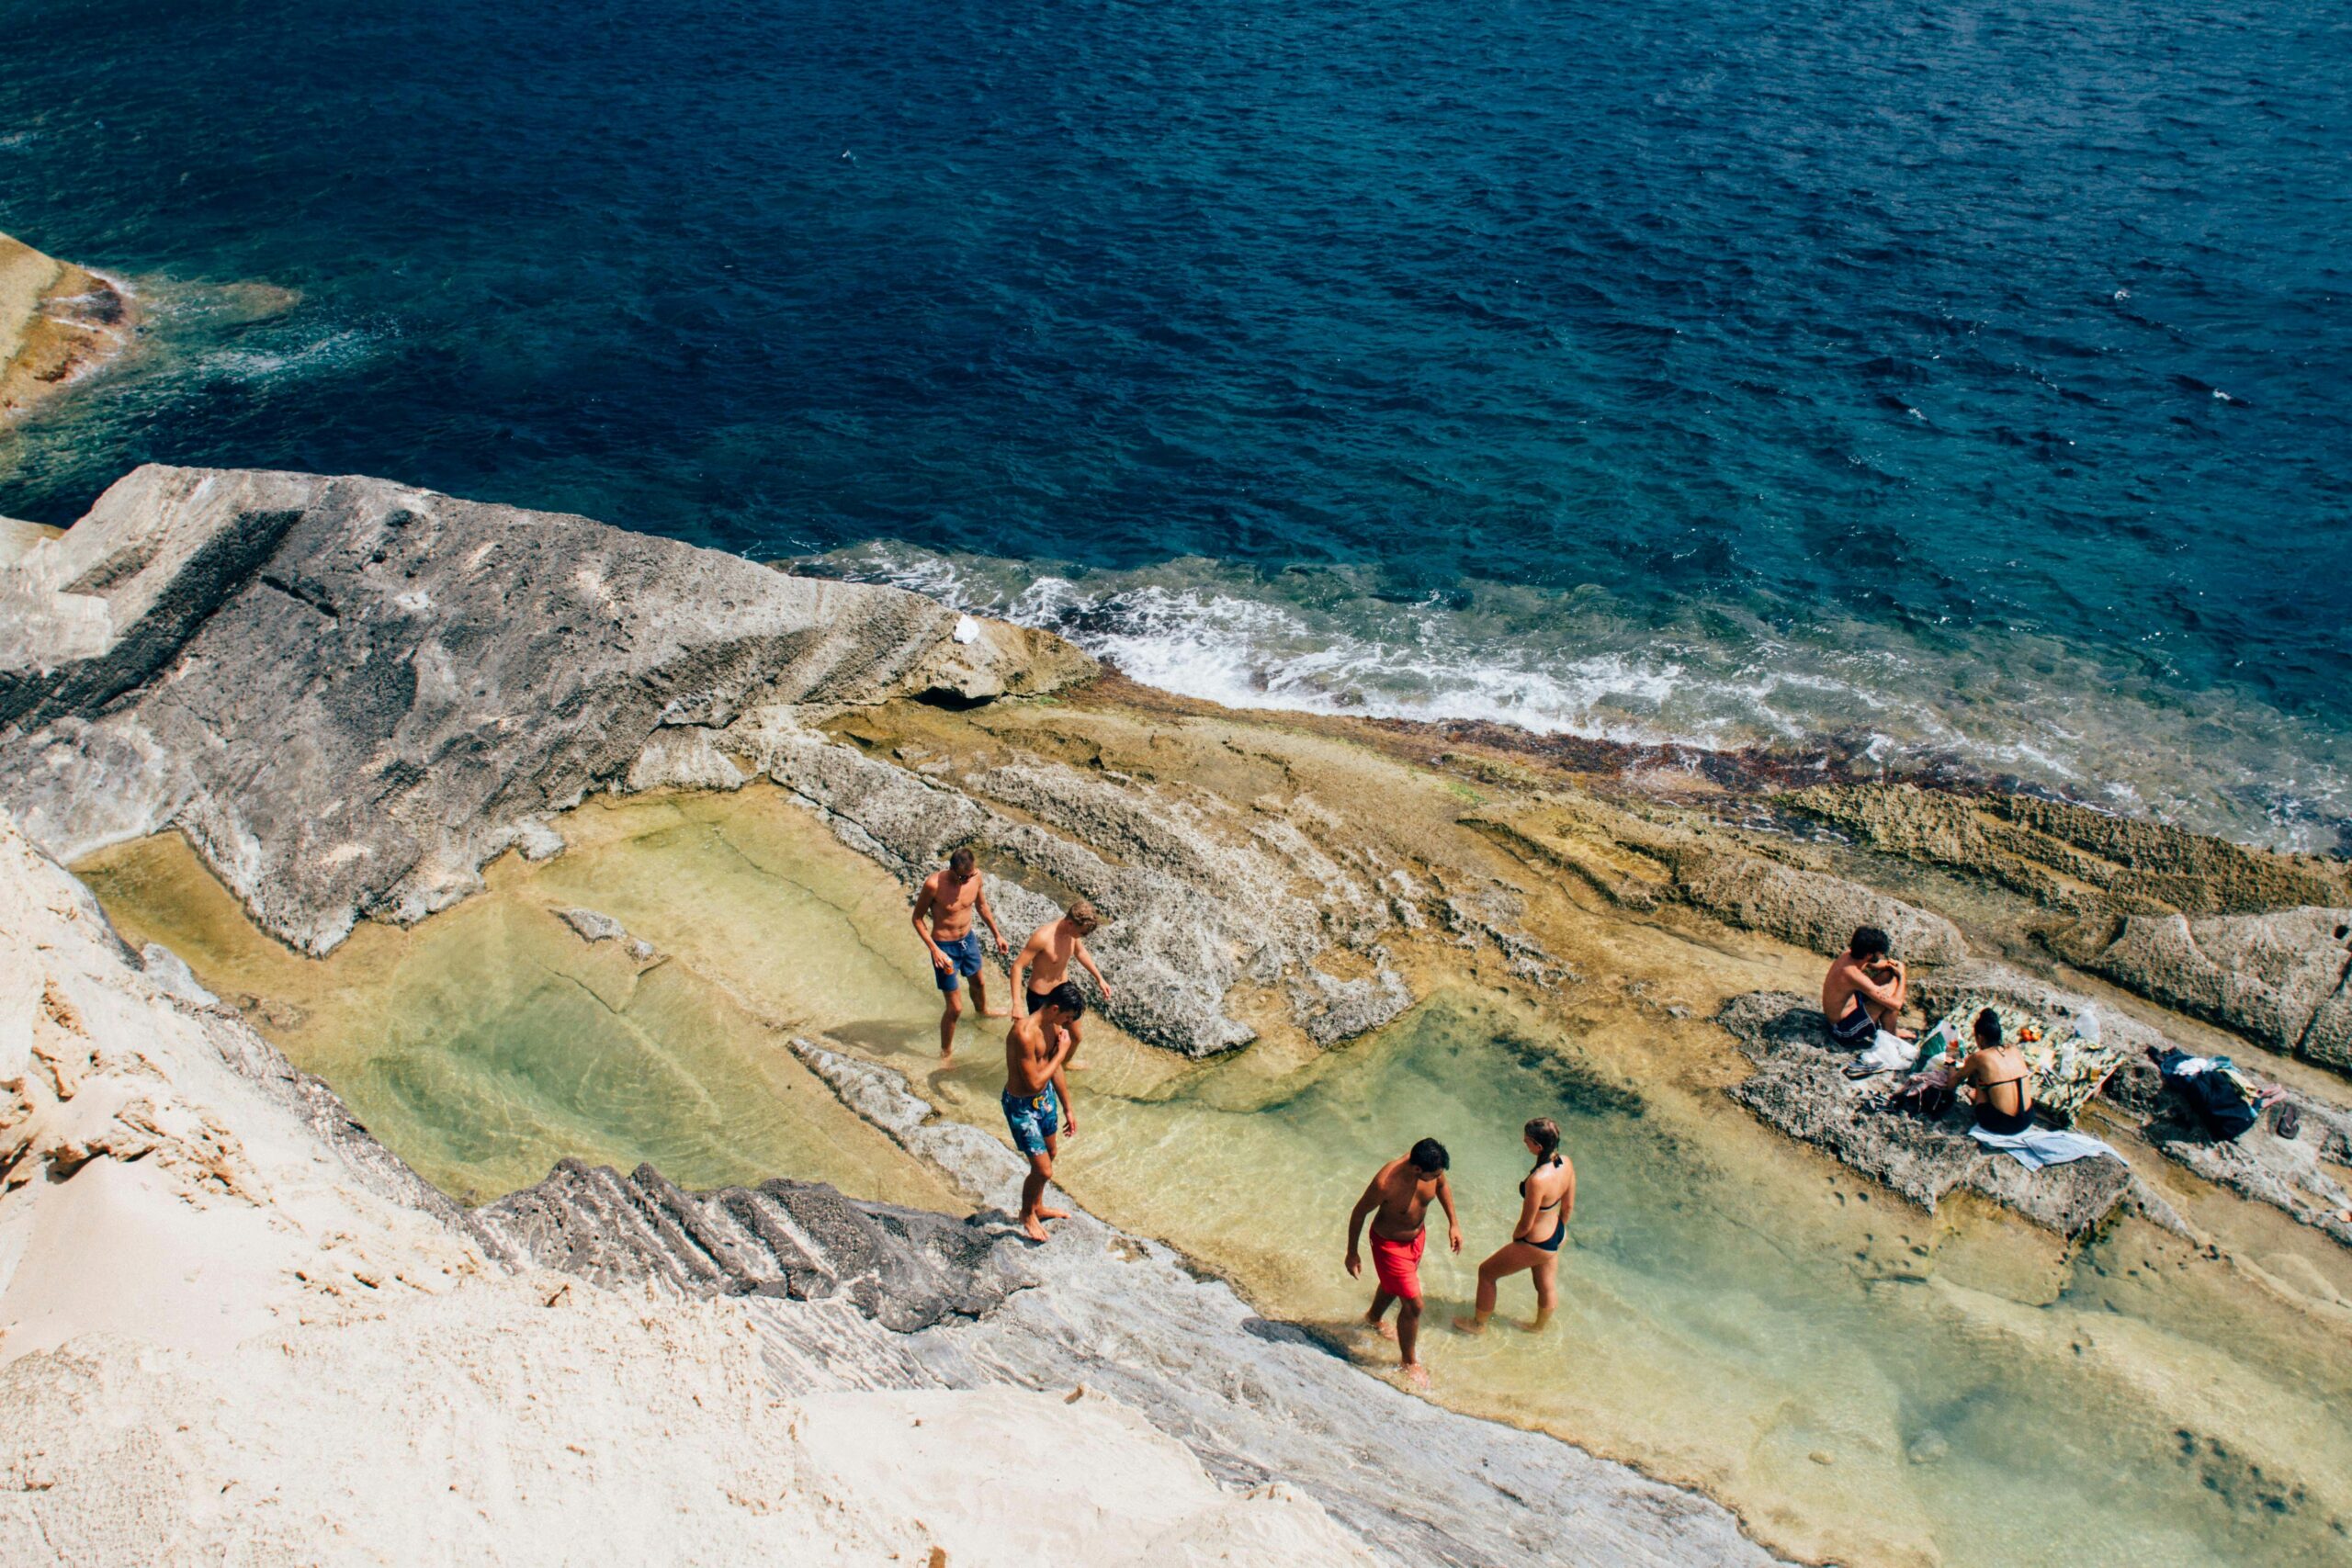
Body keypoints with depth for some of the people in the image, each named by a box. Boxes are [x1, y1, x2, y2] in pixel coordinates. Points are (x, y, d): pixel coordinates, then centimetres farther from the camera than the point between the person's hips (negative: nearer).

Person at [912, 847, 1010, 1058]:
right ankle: (945, 1053, 21)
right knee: (955, 1008, -1)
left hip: (968, 939, 6)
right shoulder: (934, 884, -31)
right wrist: (934, 950, -24)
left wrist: (997, 934, 15)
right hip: (945, 947, -6)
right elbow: (918, 918, -17)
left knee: (978, 982, 33)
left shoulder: (975, 876, -14)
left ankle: (983, 1010, 66)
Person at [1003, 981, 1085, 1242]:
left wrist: (1068, 1108, 15)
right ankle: (1027, 1214, 28)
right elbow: (1034, 1082, -29)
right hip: (1021, 1105, -9)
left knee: (1051, 1152, 26)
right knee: (1043, 1170, -2)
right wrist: (1062, 1052, -22)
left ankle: (1038, 1207, 50)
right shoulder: (1025, 1034, -34)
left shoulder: (1053, 1026, -5)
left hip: (1045, 1097, 9)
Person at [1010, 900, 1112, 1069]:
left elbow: (1080, 952, 11)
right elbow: (1018, 966, -28)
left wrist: (1099, 979, 14)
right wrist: (1017, 1004, -33)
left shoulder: (1072, 931, -12)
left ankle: (1067, 1061, 55)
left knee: (1077, 1037, 25)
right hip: (1040, 998, -7)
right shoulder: (1043, 937, -33)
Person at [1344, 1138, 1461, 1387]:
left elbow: (1442, 1186, 2)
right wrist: (1352, 1253, -12)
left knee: (1393, 1284, 32)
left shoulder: (1431, 1167, -25)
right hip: (1390, 1244, -7)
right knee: (1413, 1305, 0)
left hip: (1417, 1236, 7)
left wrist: (1453, 1223, 3)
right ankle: (1410, 1362, 26)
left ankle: (1374, 1318, 63)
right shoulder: (1387, 1183, -40)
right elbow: (1359, 1212, -22)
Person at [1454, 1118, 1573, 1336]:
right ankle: (1540, 1326, 57)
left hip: (1536, 1244, -7)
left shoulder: (1537, 1181, -38)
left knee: (1487, 1272, 17)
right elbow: (1568, 1206, 2)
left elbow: (1526, 1225, -25)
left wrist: (1514, 1238, -3)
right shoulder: (1566, 1163, -15)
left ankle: (1479, 1324, 37)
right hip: (1555, 1236, 7)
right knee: (1547, 1286, 31)